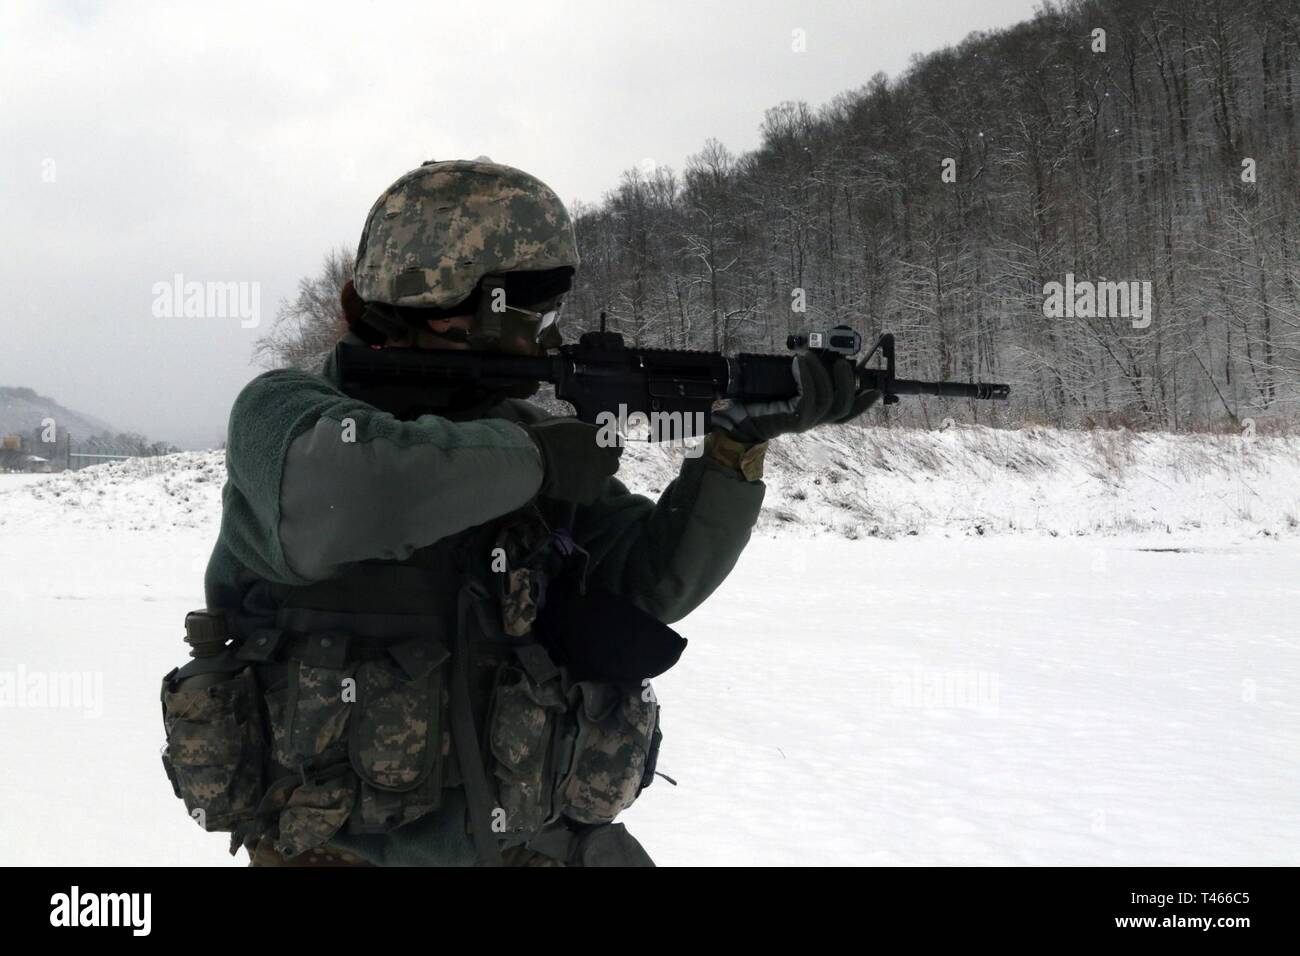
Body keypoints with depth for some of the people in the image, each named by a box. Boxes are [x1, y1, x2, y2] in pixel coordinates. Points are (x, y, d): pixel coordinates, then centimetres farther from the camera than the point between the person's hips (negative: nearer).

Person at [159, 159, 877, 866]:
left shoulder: (527, 438, 7)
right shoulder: (284, 409, -6)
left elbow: (658, 582, 1)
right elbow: (332, 489, -30)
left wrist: (741, 440, -12)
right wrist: (537, 459, -20)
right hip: (341, 843, -3)